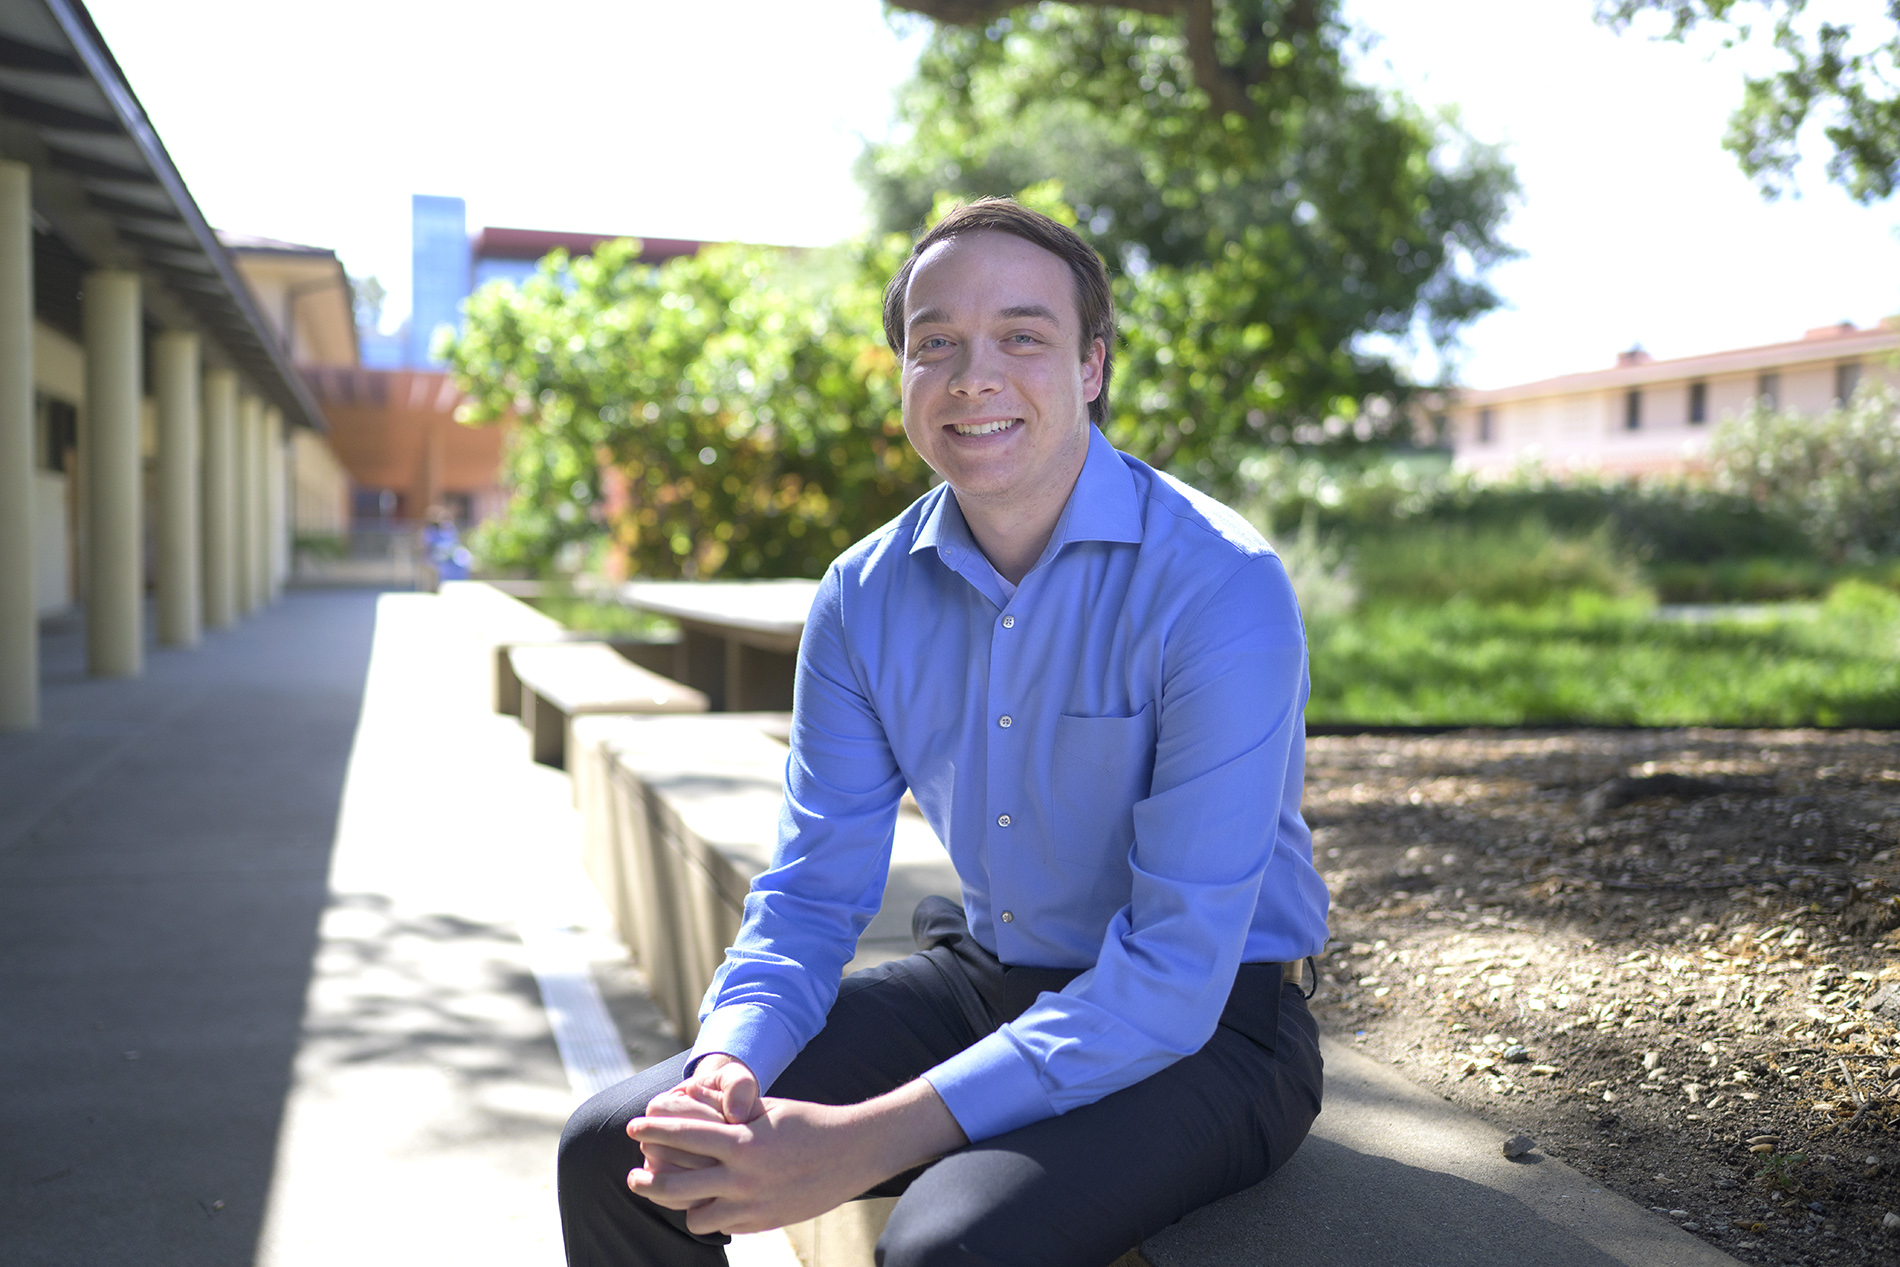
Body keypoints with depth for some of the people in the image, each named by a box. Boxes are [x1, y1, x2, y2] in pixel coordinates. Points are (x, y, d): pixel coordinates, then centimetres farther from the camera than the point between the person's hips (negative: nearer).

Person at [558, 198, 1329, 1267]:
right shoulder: (866, 598, -3)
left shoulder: (1222, 588, -22)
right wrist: (725, 1074, -21)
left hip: (1206, 1030, -4)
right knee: (615, 1148, -6)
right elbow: (812, 891, 0)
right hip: (985, 981, 5)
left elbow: (1176, 974, -25)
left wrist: (868, 1141, -31)